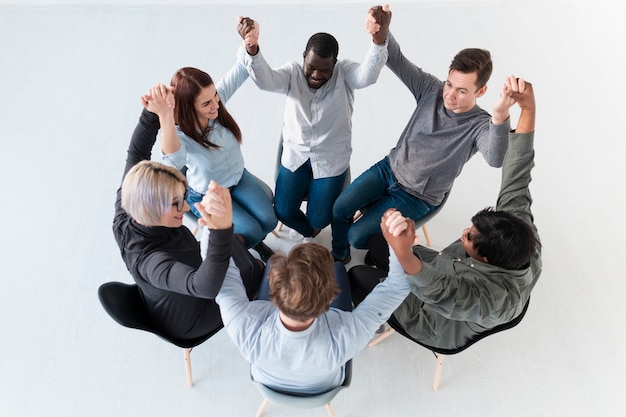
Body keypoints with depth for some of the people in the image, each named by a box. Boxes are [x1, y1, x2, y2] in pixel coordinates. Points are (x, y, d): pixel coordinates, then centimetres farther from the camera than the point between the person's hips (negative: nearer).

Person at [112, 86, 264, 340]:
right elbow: (205, 286, -62)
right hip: (189, 322, -6)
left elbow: (136, 153, -19)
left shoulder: (124, 218, -26)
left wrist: (153, 113, -34)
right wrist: (220, 229, -77)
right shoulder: (148, 260, -46)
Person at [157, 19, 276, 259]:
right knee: (252, 232, -11)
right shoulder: (180, 134, -35)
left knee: (269, 221, -2)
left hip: (238, 177, 5)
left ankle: (254, 241, 33)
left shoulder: (216, 99, -23)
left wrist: (249, 43, -48)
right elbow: (174, 160, -59)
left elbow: (242, 68, -25)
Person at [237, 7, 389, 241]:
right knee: (283, 212, 1)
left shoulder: (344, 73, -11)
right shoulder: (293, 72, -8)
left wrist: (379, 40, -53)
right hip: (295, 155, 2)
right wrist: (252, 48, -48)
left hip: (331, 159, -1)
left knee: (319, 219, -2)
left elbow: (367, 76, -33)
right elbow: (265, 80, -27)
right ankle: (308, 231, 37)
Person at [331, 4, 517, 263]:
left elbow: (496, 159, -45)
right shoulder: (431, 89, -13)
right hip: (390, 168, 4)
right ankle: (338, 256, 29)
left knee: (357, 236, -9)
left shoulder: (479, 126, -24)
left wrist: (500, 117, -66)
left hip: (417, 197, -4)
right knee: (339, 209, 0)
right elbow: (397, 61, -21)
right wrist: (381, 33, -45)